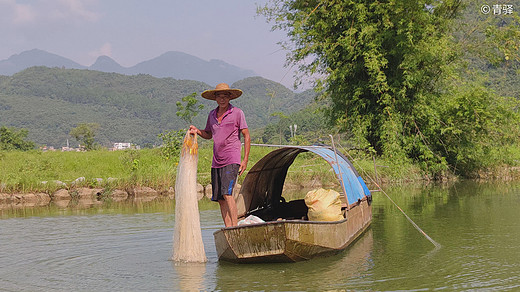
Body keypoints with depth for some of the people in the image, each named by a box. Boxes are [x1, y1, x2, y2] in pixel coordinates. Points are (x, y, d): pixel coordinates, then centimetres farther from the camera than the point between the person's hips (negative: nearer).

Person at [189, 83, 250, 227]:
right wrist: (197, 131, 6)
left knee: (227, 193, -20)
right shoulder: (212, 115, 14)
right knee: (219, 198, 3)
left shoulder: (237, 113, -1)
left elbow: (246, 136, -1)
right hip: (216, 161, 6)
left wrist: (245, 159, -7)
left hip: (231, 160, -6)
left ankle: (235, 227, -20)